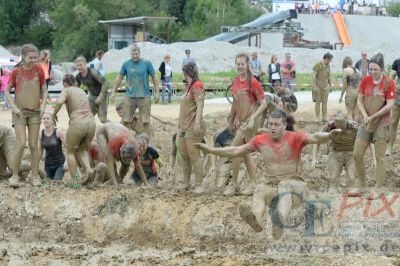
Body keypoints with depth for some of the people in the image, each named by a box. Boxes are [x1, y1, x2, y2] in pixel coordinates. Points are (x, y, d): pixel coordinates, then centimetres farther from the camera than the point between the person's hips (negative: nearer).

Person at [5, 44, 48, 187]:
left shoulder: (39, 69, -2)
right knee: (21, 144, -12)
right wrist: (14, 107, -9)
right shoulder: (16, 71, -7)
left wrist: (43, 105, -7)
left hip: (35, 112, 2)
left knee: (33, 145, 3)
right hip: (20, 112, -2)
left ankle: (35, 176, 12)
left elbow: (44, 90, 6)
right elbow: (7, 91, 1)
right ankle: (15, 175, 0)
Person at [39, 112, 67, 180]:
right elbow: (40, 151, 8)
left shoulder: (58, 132, -13)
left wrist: (67, 161, -25)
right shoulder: (41, 134, -2)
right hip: (48, 165, 4)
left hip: (60, 164, -4)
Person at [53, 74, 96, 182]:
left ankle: (75, 179, 9)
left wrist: (54, 114, 0)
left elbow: (59, 101, -16)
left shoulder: (66, 90, 5)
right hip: (91, 122, 5)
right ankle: (88, 169, -3)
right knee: (82, 150, 23)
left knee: (71, 151, 15)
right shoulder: (82, 91, 24)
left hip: (77, 123, -5)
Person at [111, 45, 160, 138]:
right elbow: (119, 78, 11)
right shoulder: (126, 64, 3)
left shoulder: (147, 63, 0)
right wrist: (114, 92, 9)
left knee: (146, 121, 0)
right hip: (129, 96, 2)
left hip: (144, 96, -1)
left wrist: (157, 93, 1)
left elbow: (154, 78, 5)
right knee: (125, 121, 2)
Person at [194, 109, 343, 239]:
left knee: (286, 191, -37)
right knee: (259, 192, -28)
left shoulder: (294, 138, -6)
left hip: (292, 181, -4)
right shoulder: (261, 140, 6)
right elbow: (236, 151, 13)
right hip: (270, 183, 4)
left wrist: (329, 136, -44)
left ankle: (281, 219, -67)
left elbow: (314, 138, -22)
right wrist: (210, 150, 9)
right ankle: (255, 219, -58)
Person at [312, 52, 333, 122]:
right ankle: (317, 118, 4)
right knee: (318, 102, -1)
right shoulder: (318, 65, -11)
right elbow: (314, 76, -13)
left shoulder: (328, 66, 9)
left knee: (325, 103, 4)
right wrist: (314, 86, -17)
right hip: (318, 87, -6)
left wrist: (330, 85, 18)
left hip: (325, 87, 6)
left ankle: (324, 117, 8)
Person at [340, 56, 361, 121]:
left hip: (350, 92, -6)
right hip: (358, 93, 6)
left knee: (349, 113, -2)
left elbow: (344, 85, -7)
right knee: (355, 113, 10)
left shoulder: (346, 70, -6)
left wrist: (341, 96, 0)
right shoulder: (357, 70, 12)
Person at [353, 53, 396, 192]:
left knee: (380, 157, 1)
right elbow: (359, 100, 5)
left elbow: (389, 105, -14)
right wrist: (365, 116, -11)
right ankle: (362, 186, 15)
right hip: (367, 122, 4)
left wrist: (373, 117, -15)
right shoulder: (365, 80, 1)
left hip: (382, 123, -4)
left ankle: (378, 188, 7)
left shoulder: (389, 83, -10)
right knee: (357, 154, 1)